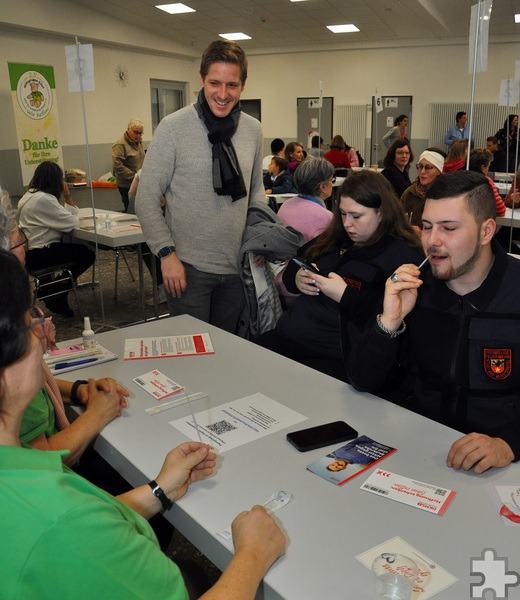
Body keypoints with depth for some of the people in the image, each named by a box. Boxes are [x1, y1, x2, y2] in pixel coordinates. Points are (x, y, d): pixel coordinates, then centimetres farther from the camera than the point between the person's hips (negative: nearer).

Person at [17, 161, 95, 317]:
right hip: (37, 255, -10)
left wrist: (67, 195, 5)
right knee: (87, 255, 0)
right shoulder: (44, 199, -20)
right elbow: (71, 222, -17)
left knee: (80, 249, 22)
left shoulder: (31, 194, 13)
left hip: (30, 250, 10)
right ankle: (56, 297, 10)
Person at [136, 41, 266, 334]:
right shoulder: (173, 127, -10)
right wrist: (167, 252, -14)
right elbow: (147, 198, -8)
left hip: (237, 266, 5)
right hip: (189, 266, -4)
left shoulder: (253, 130, 4)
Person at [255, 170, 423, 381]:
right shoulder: (335, 238, 17)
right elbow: (291, 268, 27)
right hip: (287, 336, 7)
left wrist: (345, 295, -18)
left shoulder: (404, 255, -5)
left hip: (337, 357, -7)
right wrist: (297, 278, 4)